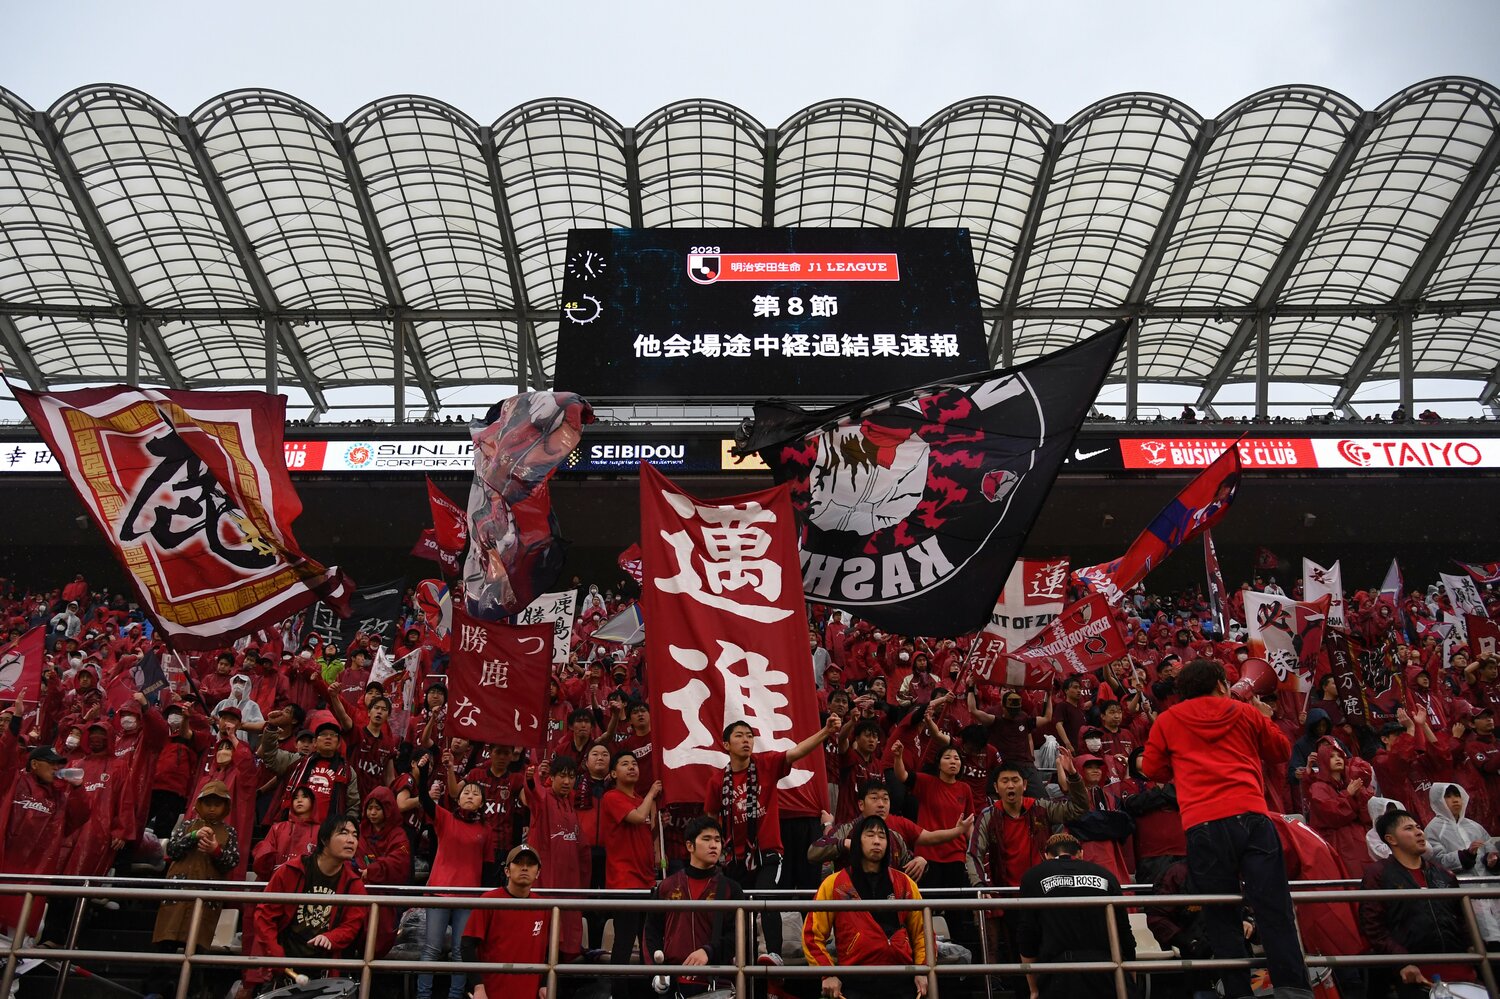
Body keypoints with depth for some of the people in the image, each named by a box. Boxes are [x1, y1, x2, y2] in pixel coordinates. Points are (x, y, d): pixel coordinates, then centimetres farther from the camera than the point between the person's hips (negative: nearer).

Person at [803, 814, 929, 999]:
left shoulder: (904, 884, 13)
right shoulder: (834, 884, 5)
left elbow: (922, 931, 17)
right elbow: (813, 933, 4)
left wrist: (923, 971, 3)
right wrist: (827, 974, -6)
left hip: (901, 982, 2)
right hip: (855, 983, -2)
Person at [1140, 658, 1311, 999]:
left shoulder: (1168, 720, 13)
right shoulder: (1247, 713, 16)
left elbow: (1152, 769, 18)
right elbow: (1282, 751, 29)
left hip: (1203, 826, -1)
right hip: (1251, 817, 1)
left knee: (1221, 915, 6)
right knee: (1274, 908, 0)